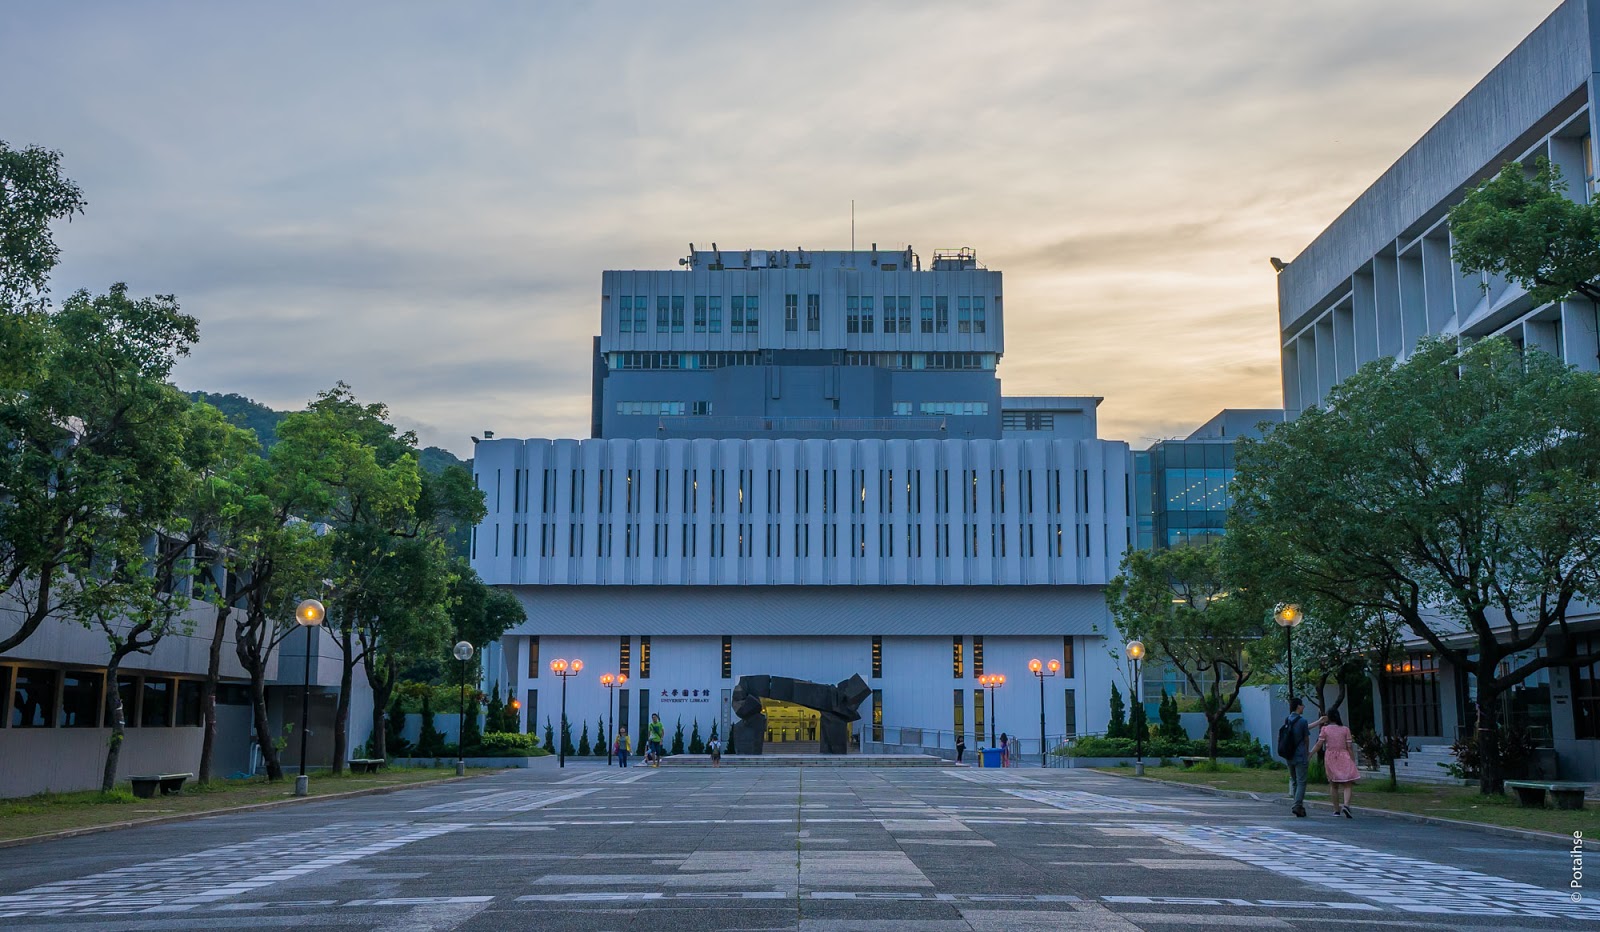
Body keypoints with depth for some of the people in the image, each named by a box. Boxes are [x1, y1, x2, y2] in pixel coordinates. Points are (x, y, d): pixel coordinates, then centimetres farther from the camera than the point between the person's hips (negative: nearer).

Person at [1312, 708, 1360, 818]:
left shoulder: (1325, 729, 0)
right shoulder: (1345, 729, 1)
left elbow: (1319, 745, -5)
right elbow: (1349, 747, -1)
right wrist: (1353, 762, 5)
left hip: (1330, 757, 1)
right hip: (1344, 757, -1)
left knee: (1334, 785, 13)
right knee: (1348, 784, -1)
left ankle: (1336, 809, 14)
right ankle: (1346, 805, -25)